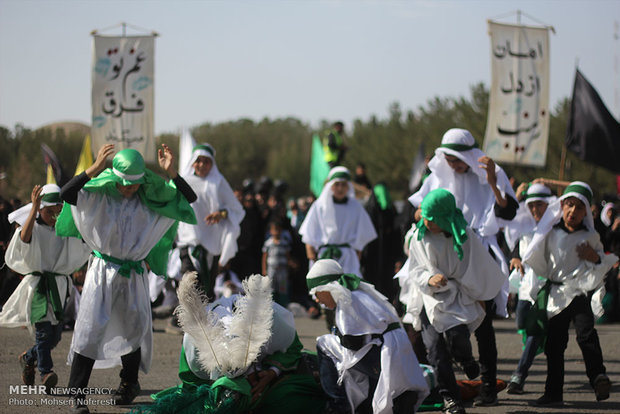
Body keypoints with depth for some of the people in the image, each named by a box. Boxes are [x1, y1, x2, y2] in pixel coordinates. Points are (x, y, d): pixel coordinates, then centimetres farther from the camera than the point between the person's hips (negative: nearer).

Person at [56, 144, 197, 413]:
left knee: (133, 329, 15)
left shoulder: (150, 201, 1)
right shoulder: (97, 197, -8)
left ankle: (129, 384, 37)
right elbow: (66, 194, -24)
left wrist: (171, 173, -17)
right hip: (103, 270, -3)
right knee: (90, 330, -9)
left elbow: (189, 198, -1)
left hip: (134, 274, 3)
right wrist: (94, 169, -34)